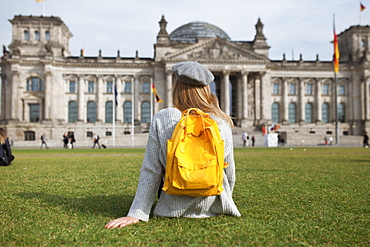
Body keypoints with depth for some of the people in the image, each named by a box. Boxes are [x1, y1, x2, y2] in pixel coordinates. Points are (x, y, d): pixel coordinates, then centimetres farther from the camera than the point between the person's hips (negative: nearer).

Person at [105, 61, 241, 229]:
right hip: (215, 206, 2)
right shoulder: (222, 121, -5)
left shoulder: (161, 119, -11)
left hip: (175, 209, -1)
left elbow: (151, 170, -11)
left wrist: (137, 213, -6)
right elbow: (229, 170, 4)